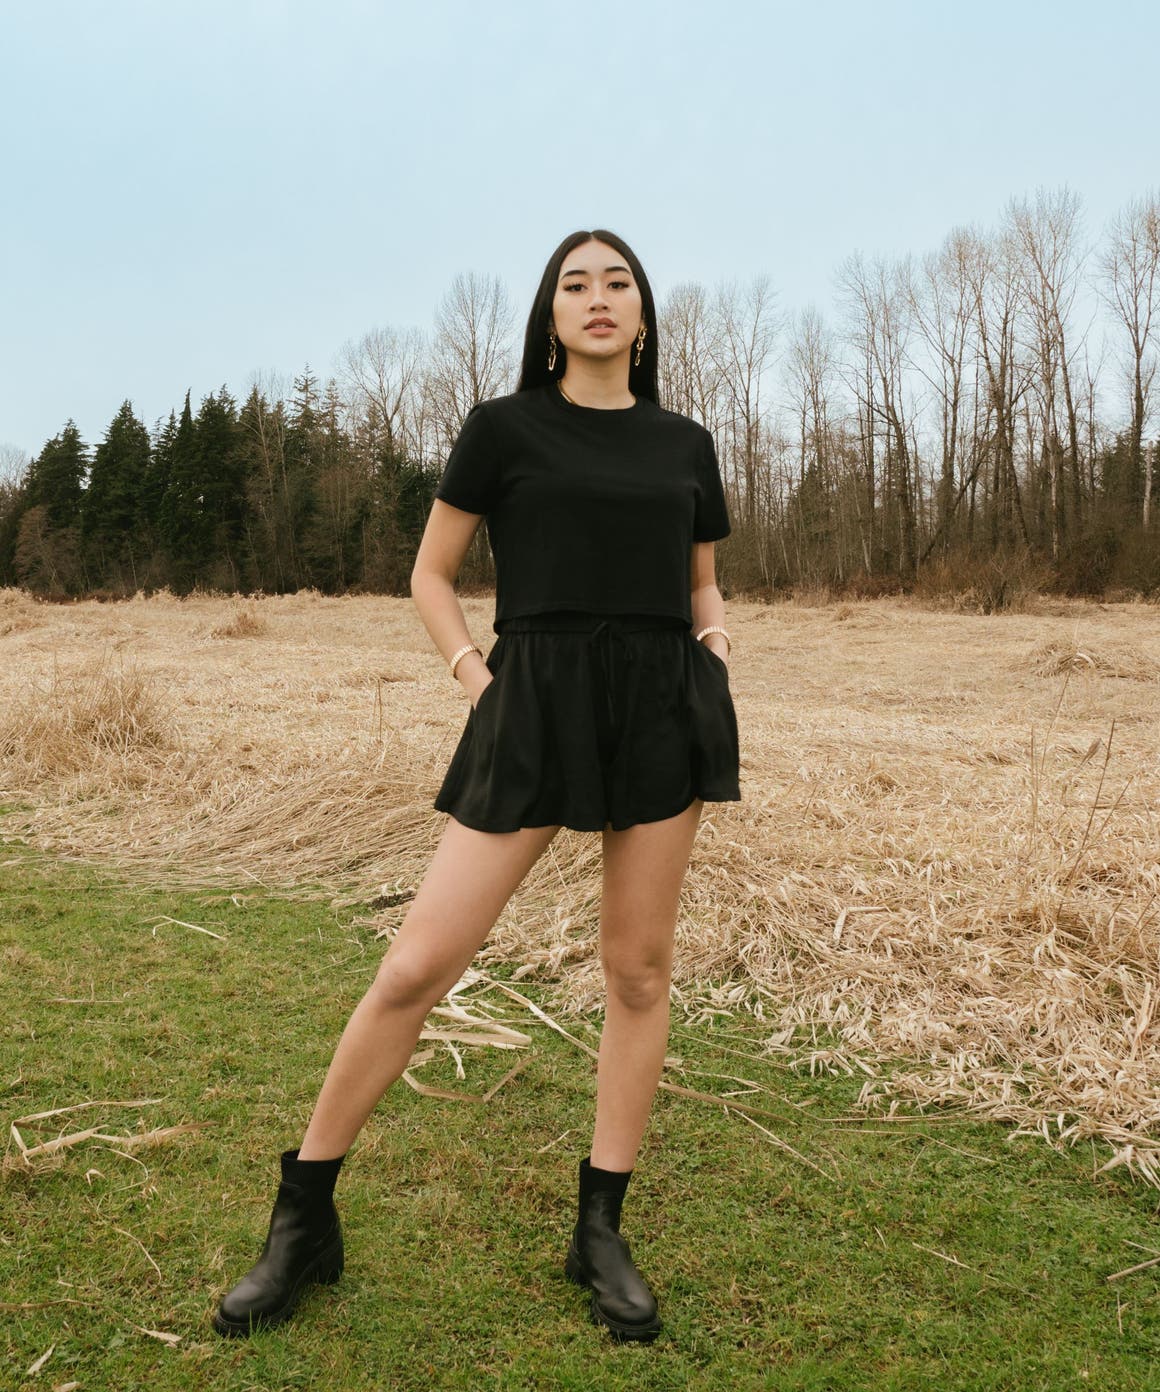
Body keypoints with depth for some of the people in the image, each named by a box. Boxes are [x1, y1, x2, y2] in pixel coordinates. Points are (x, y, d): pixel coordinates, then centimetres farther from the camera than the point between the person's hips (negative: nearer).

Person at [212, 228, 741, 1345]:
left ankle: (600, 1233, 20)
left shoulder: (684, 445, 14)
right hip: (533, 706, -3)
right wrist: (476, 678, -5)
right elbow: (430, 575, 8)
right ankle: (303, 1218, 13)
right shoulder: (504, 426, 5)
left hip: (665, 707, 4)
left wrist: (712, 650, 3)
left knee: (638, 969, 5)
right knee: (418, 964, -6)